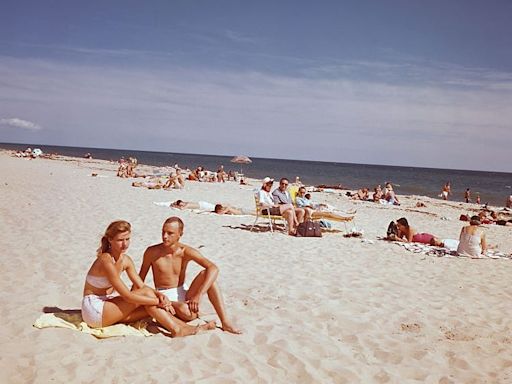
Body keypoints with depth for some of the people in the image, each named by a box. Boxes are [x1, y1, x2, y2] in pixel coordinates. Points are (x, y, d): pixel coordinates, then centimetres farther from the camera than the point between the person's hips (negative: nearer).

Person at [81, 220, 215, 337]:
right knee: (145, 293, -20)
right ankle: (176, 330, -20)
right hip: (94, 310, -7)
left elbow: (141, 285, 2)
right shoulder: (106, 260, -24)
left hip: (107, 306, 7)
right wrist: (158, 301, -23)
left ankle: (185, 327, -8)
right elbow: (127, 296, -26)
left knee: (151, 308, -12)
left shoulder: (126, 260, 3)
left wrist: (159, 295, -18)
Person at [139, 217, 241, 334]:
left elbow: (213, 269, -23)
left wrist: (199, 295, -33)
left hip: (184, 294, 3)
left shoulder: (186, 252, -11)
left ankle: (225, 322, -25)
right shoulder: (152, 252, -11)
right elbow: (141, 277, 2)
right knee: (186, 312, -39)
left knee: (206, 274, -26)